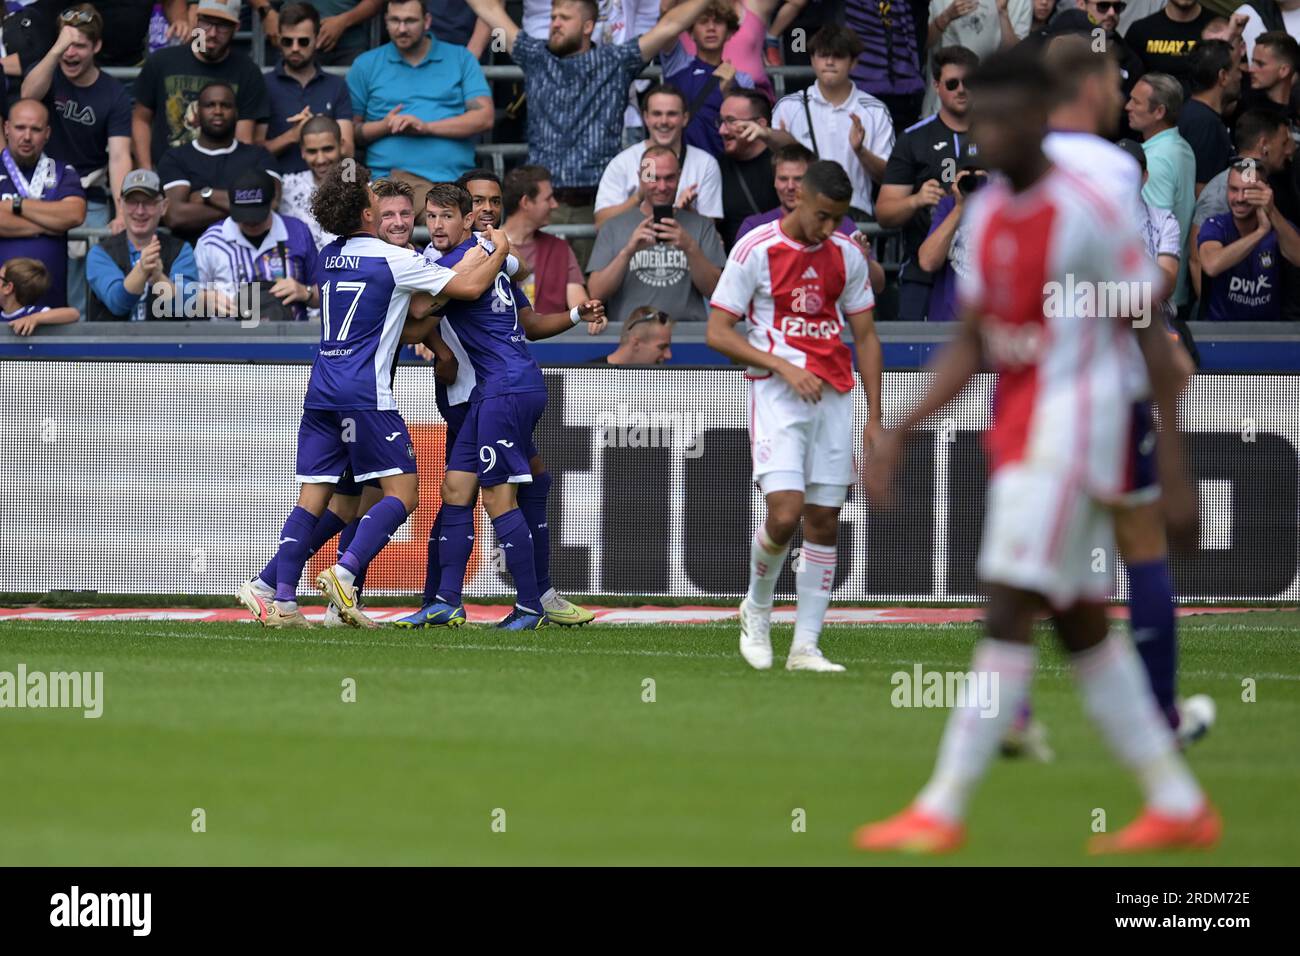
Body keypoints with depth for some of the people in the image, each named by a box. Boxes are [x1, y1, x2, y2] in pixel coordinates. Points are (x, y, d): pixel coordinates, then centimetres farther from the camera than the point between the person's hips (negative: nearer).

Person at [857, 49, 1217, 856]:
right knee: (1082, 626, 10)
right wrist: (901, 432, 6)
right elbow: (971, 346, 16)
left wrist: (1175, 471, -14)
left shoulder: (1087, 215, -13)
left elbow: (1153, 342, -11)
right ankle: (1179, 805, 16)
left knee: (1011, 615, -10)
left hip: (1072, 427, -9)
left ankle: (943, 812, -9)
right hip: (1018, 430, 9)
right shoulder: (986, 216, 10)